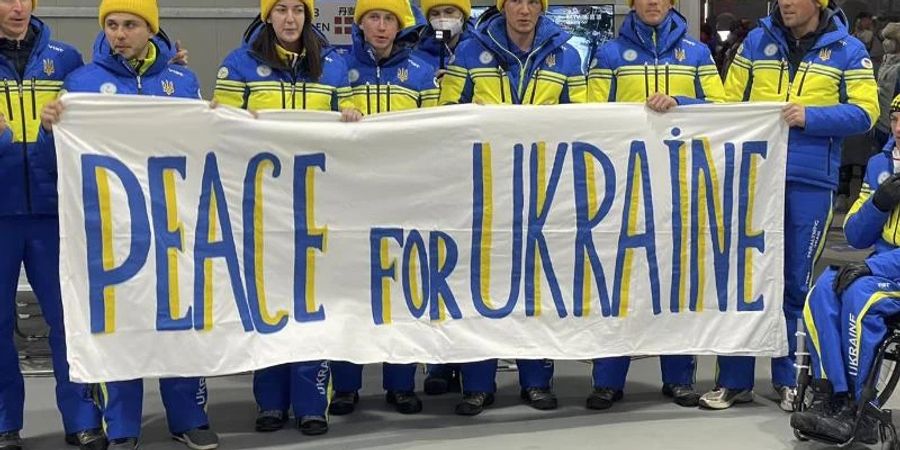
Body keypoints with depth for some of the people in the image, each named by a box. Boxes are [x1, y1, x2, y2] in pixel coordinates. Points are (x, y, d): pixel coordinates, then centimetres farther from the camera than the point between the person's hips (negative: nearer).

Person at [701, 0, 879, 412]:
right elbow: (730, 103, 10)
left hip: (810, 184, -1)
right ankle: (734, 380, 12)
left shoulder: (848, 50, 3)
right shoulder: (757, 42, 8)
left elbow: (864, 112, -3)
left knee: (795, 284, 7)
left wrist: (811, 116, -16)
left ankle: (788, 378, 22)